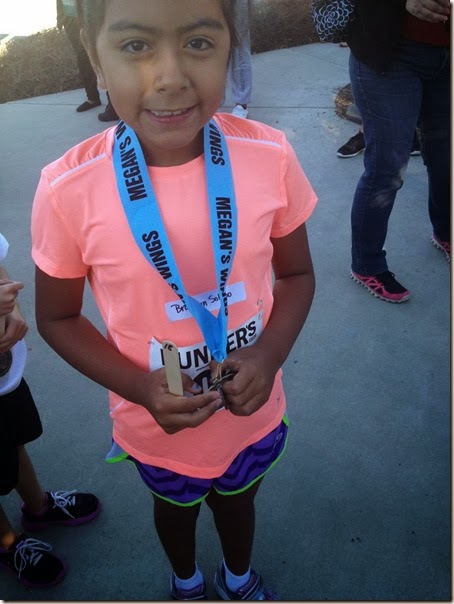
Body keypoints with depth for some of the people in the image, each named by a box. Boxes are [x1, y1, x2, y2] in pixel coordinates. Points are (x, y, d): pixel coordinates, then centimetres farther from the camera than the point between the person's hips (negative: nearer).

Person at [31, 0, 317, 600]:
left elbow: (296, 274, -5)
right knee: (175, 505, 31)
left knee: (237, 498, 31)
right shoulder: (68, 190, -25)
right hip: (158, 425, -1)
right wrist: (140, 387, -24)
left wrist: (270, 352, -23)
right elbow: (57, 317, -10)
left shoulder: (270, 156, -20)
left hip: (252, 411, 2)